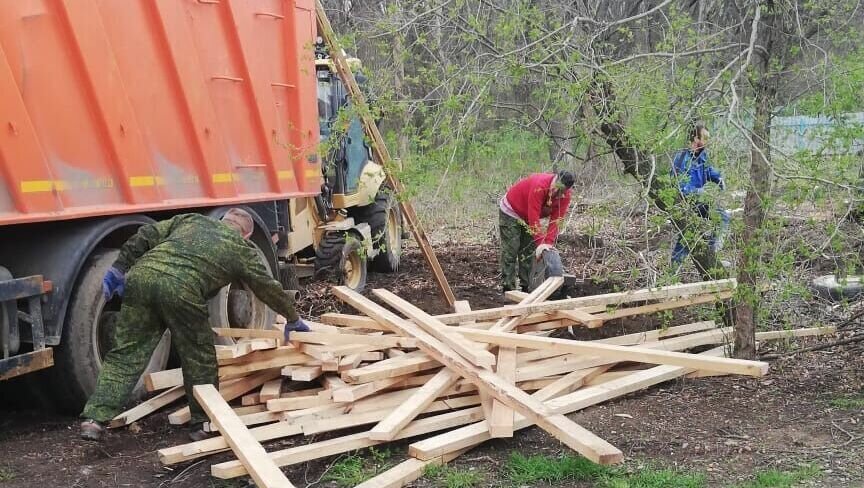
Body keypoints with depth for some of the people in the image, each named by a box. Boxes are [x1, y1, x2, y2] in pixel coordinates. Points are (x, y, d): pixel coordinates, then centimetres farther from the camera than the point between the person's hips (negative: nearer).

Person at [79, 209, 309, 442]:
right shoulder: (242, 249, 24)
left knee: (125, 353, 11)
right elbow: (270, 289, 32)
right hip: (181, 289, -4)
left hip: (142, 273, 4)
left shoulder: (192, 220, 33)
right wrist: (293, 319, 44)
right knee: (200, 361, 14)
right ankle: (203, 424, 24)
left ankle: (95, 417, 4)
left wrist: (119, 268, 23)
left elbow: (145, 237, 23)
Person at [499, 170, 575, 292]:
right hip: (511, 211, -7)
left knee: (529, 252, 4)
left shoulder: (565, 195, -18)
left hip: (528, 217, 7)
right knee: (510, 251, -11)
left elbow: (555, 220, -19)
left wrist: (549, 243, -29)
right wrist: (540, 243, -41)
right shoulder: (539, 186, -38)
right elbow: (534, 218, -39)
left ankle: (527, 287, 8)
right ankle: (508, 289, -10)